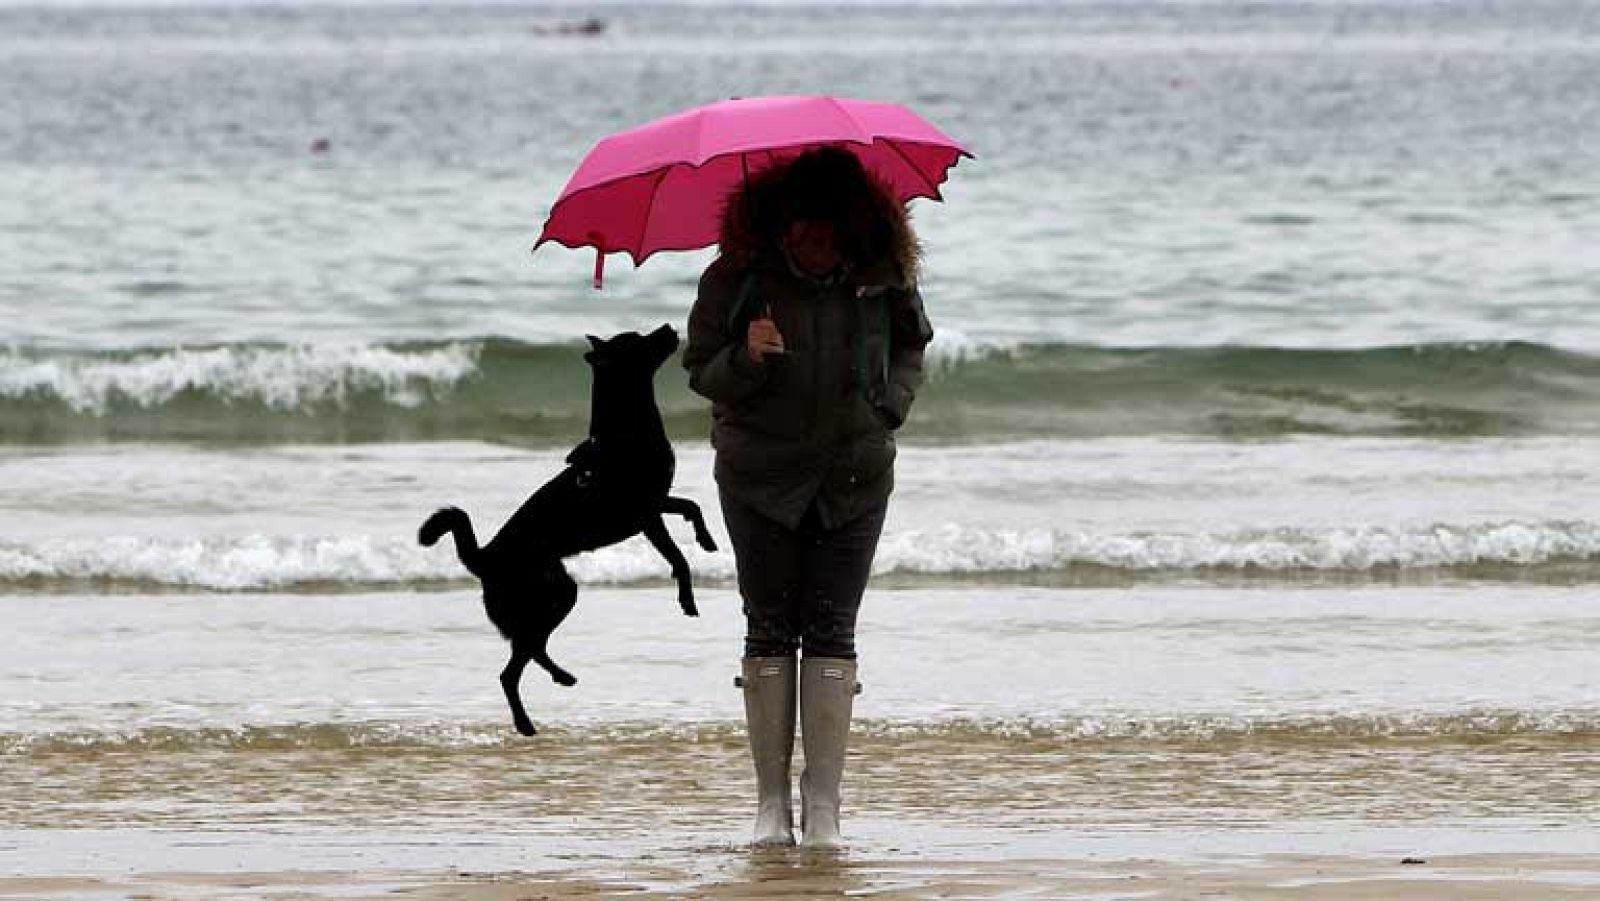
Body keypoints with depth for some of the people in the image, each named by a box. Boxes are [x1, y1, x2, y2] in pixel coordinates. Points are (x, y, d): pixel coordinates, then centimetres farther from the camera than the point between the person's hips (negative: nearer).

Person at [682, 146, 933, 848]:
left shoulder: (882, 273, -4)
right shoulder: (737, 277, -8)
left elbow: (910, 344, 14)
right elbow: (703, 373, -4)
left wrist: (891, 402, -2)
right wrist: (747, 359, -24)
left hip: (853, 477, 1)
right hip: (760, 477, -1)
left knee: (831, 633, -4)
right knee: (770, 631, 2)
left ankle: (823, 804, -2)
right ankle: (772, 800, 8)